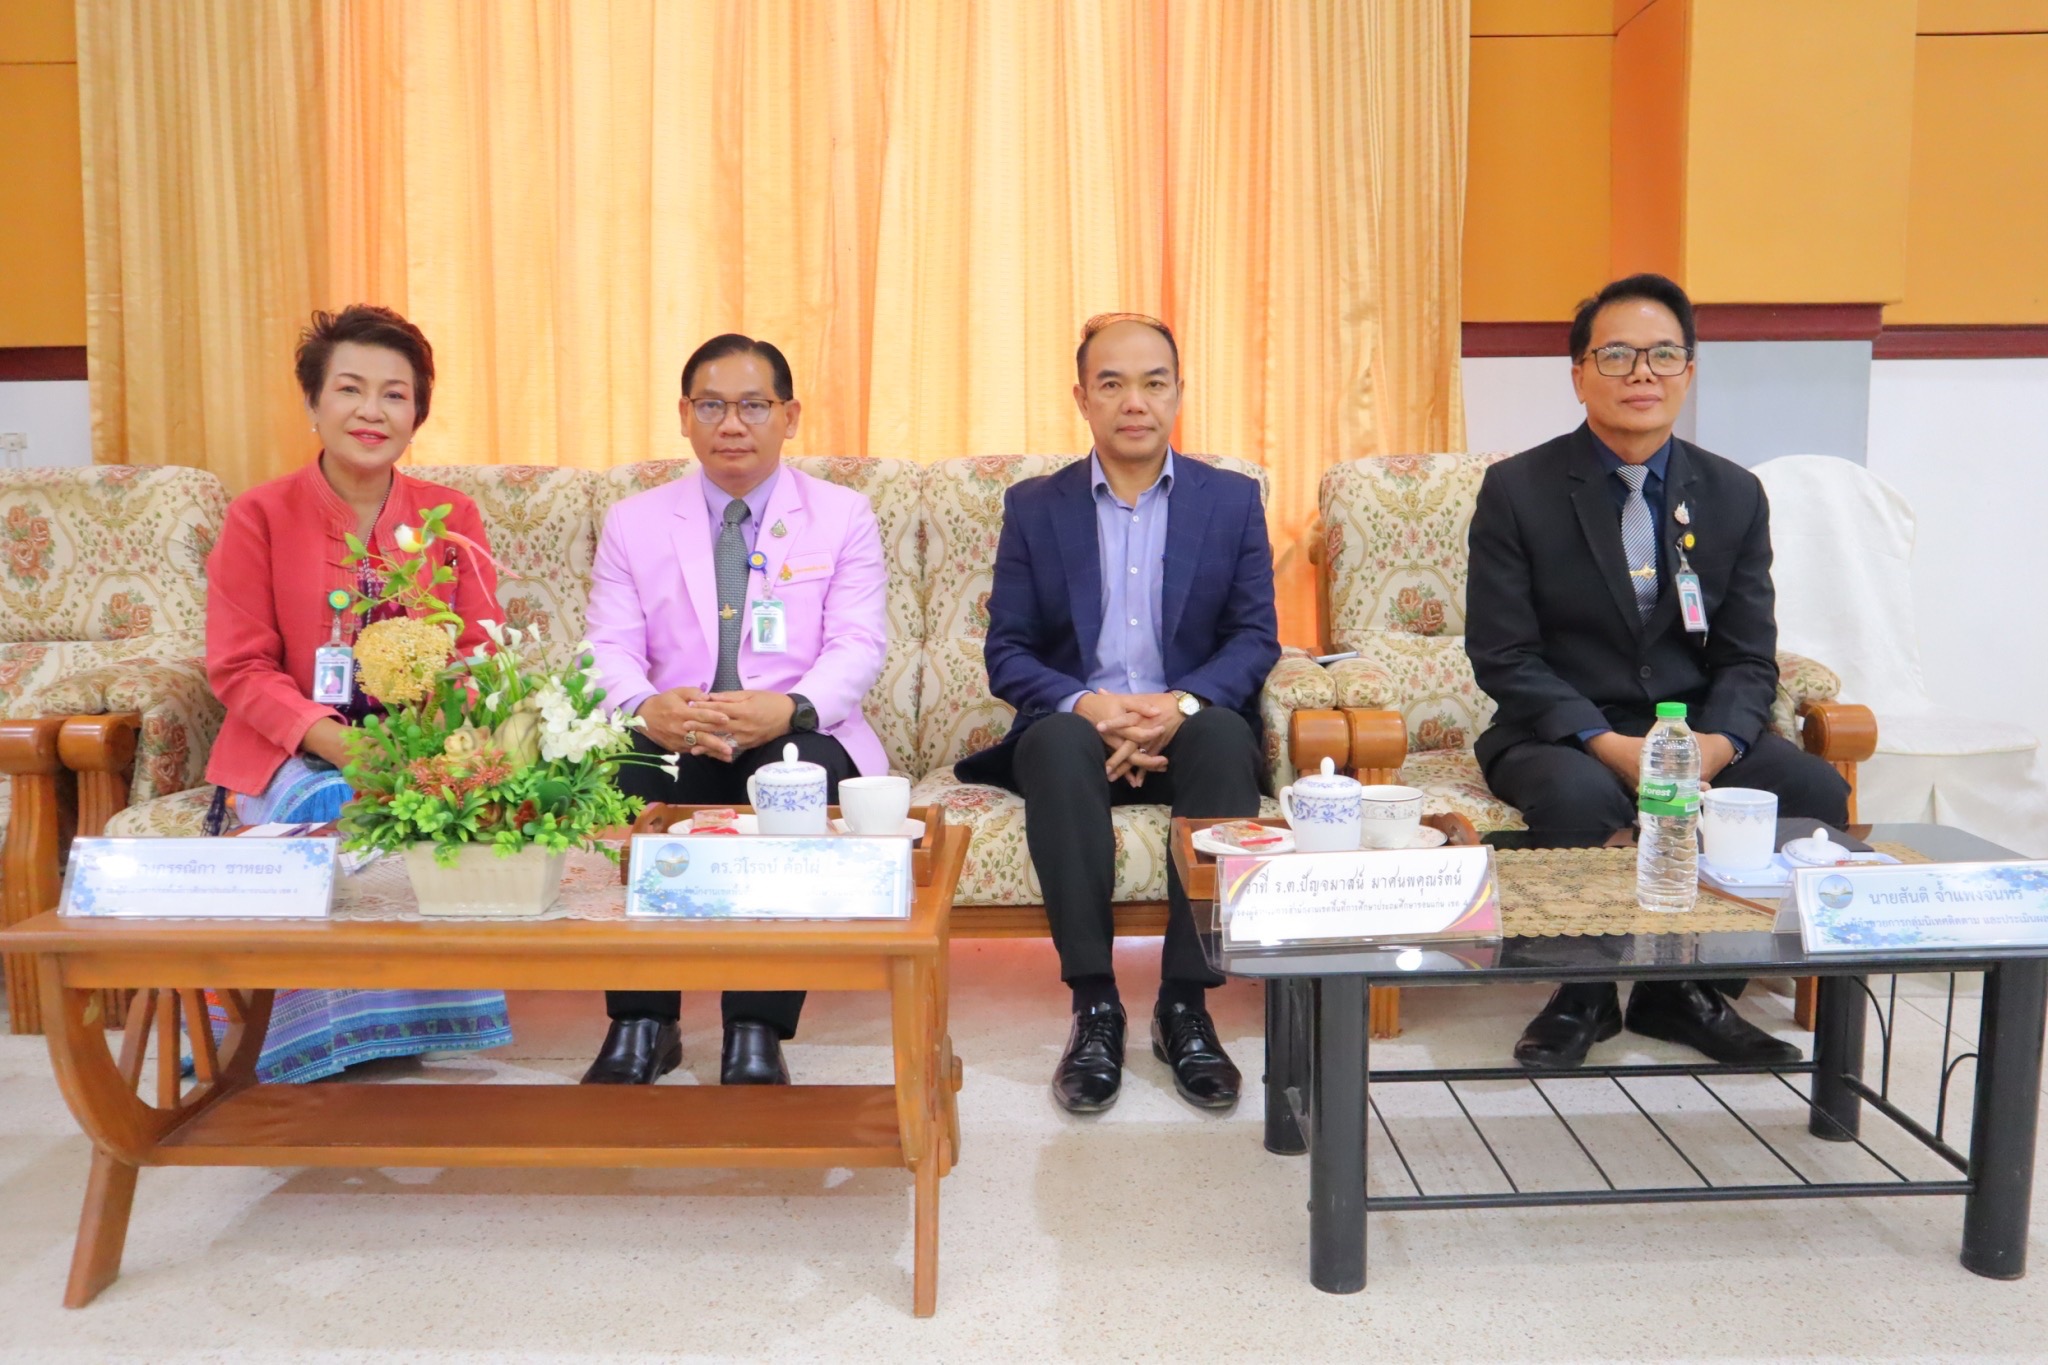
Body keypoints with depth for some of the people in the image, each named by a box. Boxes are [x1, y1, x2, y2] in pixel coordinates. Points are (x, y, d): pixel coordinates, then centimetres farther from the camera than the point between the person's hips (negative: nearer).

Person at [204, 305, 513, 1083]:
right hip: (291, 757, -1)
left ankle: (400, 1027, -10)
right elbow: (239, 669, -4)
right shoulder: (259, 517, 0)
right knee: (344, 809, -31)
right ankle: (329, 1049, -11)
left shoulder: (451, 517, 6)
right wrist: (338, 741, -22)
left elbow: (478, 658, 3)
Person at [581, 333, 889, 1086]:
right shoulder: (632, 522, 13)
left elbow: (857, 646, -4)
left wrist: (789, 708, -26)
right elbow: (609, 649, 2)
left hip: (795, 740, -1)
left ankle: (756, 1035, -29)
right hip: (669, 744, 2)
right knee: (616, 767, -32)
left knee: (800, 768, -36)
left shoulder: (844, 516, 9)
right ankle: (641, 1023, -21)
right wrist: (645, 706, -24)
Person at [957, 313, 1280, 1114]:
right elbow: (1008, 652, 2)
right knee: (1056, 740, -35)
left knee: (1225, 735, -34)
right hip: (1076, 727, 0)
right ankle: (1093, 1003, -29)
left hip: (1189, 727, 0)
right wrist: (1088, 705, -19)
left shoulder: (1232, 500, 9)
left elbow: (1256, 637, 2)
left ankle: (1186, 1004, -25)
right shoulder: (1033, 507, 8)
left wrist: (1182, 702, -19)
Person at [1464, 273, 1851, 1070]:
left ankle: (1691, 988, 0)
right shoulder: (1517, 490, -5)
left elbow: (1749, 658, 5)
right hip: (1559, 735, -4)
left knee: (1814, 791, -21)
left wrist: (1716, 742, -17)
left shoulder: (1734, 495, 6)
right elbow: (1502, 655, -10)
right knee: (1578, 795, -36)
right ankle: (1584, 996, -7)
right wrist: (1607, 743, -23)